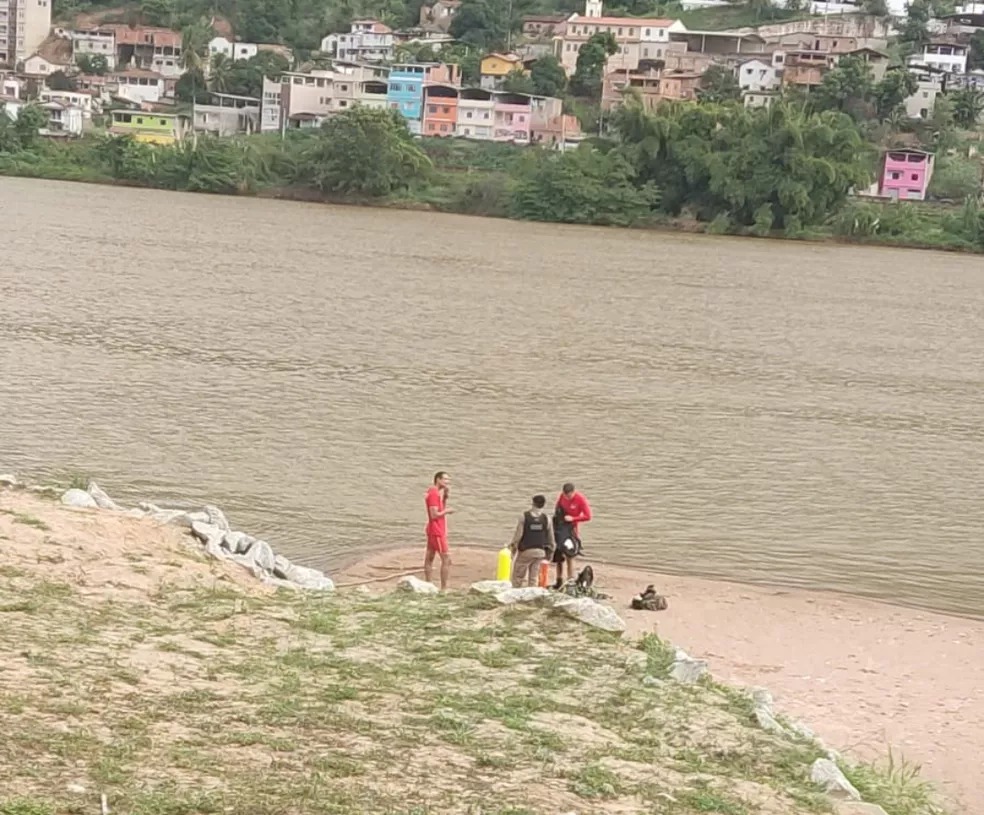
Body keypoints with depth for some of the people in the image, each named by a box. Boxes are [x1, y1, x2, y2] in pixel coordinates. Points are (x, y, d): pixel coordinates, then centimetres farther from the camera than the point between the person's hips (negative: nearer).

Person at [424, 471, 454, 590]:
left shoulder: (437, 493, 14)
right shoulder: (434, 494, -17)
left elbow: (442, 507, 12)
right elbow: (434, 515, -23)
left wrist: (446, 495, 1)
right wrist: (447, 511, -10)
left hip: (433, 531, 11)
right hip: (437, 532, -11)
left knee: (429, 558, 11)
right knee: (447, 559, -10)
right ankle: (443, 589, -11)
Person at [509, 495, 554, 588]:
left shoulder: (525, 516, -8)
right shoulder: (546, 518, -1)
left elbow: (518, 534, -7)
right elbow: (550, 537, 5)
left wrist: (513, 546, 6)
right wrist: (550, 552, 15)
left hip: (525, 550, -3)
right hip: (540, 552, 3)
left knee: (517, 576, 7)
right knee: (533, 578, 9)